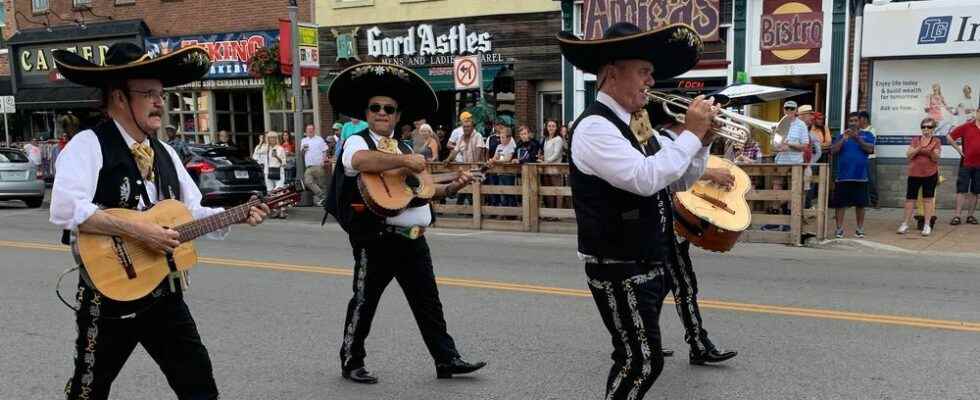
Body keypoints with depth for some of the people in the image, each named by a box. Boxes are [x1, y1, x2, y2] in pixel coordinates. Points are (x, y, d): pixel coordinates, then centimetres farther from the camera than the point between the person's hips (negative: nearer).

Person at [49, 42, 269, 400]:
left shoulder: (165, 153, 11)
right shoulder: (89, 144, -12)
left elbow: (192, 213, 16)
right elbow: (65, 210, -27)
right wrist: (135, 230, -27)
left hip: (164, 293, 6)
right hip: (109, 296, -6)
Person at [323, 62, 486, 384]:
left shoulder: (403, 148, 19)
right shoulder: (357, 141, -4)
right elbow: (360, 161, -30)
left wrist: (450, 188, 11)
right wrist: (405, 161, -28)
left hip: (414, 238, 7)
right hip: (376, 238, -7)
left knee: (428, 302, 10)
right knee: (364, 301, 5)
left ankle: (446, 360, 18)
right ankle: (351, 363, 20)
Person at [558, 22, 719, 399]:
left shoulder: (636, 125, 11)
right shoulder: (594, 127, -18)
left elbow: (682, 177, 18)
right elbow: (646, 178, -31)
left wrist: (703, 139, 1)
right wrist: (691, 133, -20)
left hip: (648, 264, 9)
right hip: (619, 269, -9)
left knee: (637, 356, 18)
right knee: (643, 361, -6)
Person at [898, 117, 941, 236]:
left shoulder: (936, 141, 2)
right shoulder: (915, 140, 7)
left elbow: (935, 159, -6)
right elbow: (908, 155, -4)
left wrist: (931, 152, -27)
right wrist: (918, 148, -20)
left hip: (930, 174, -2)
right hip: (914, 173, 2)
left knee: (928, 199, 1)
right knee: (910, 199, 3)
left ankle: (927, 225, 5)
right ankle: (905, 224, 10)